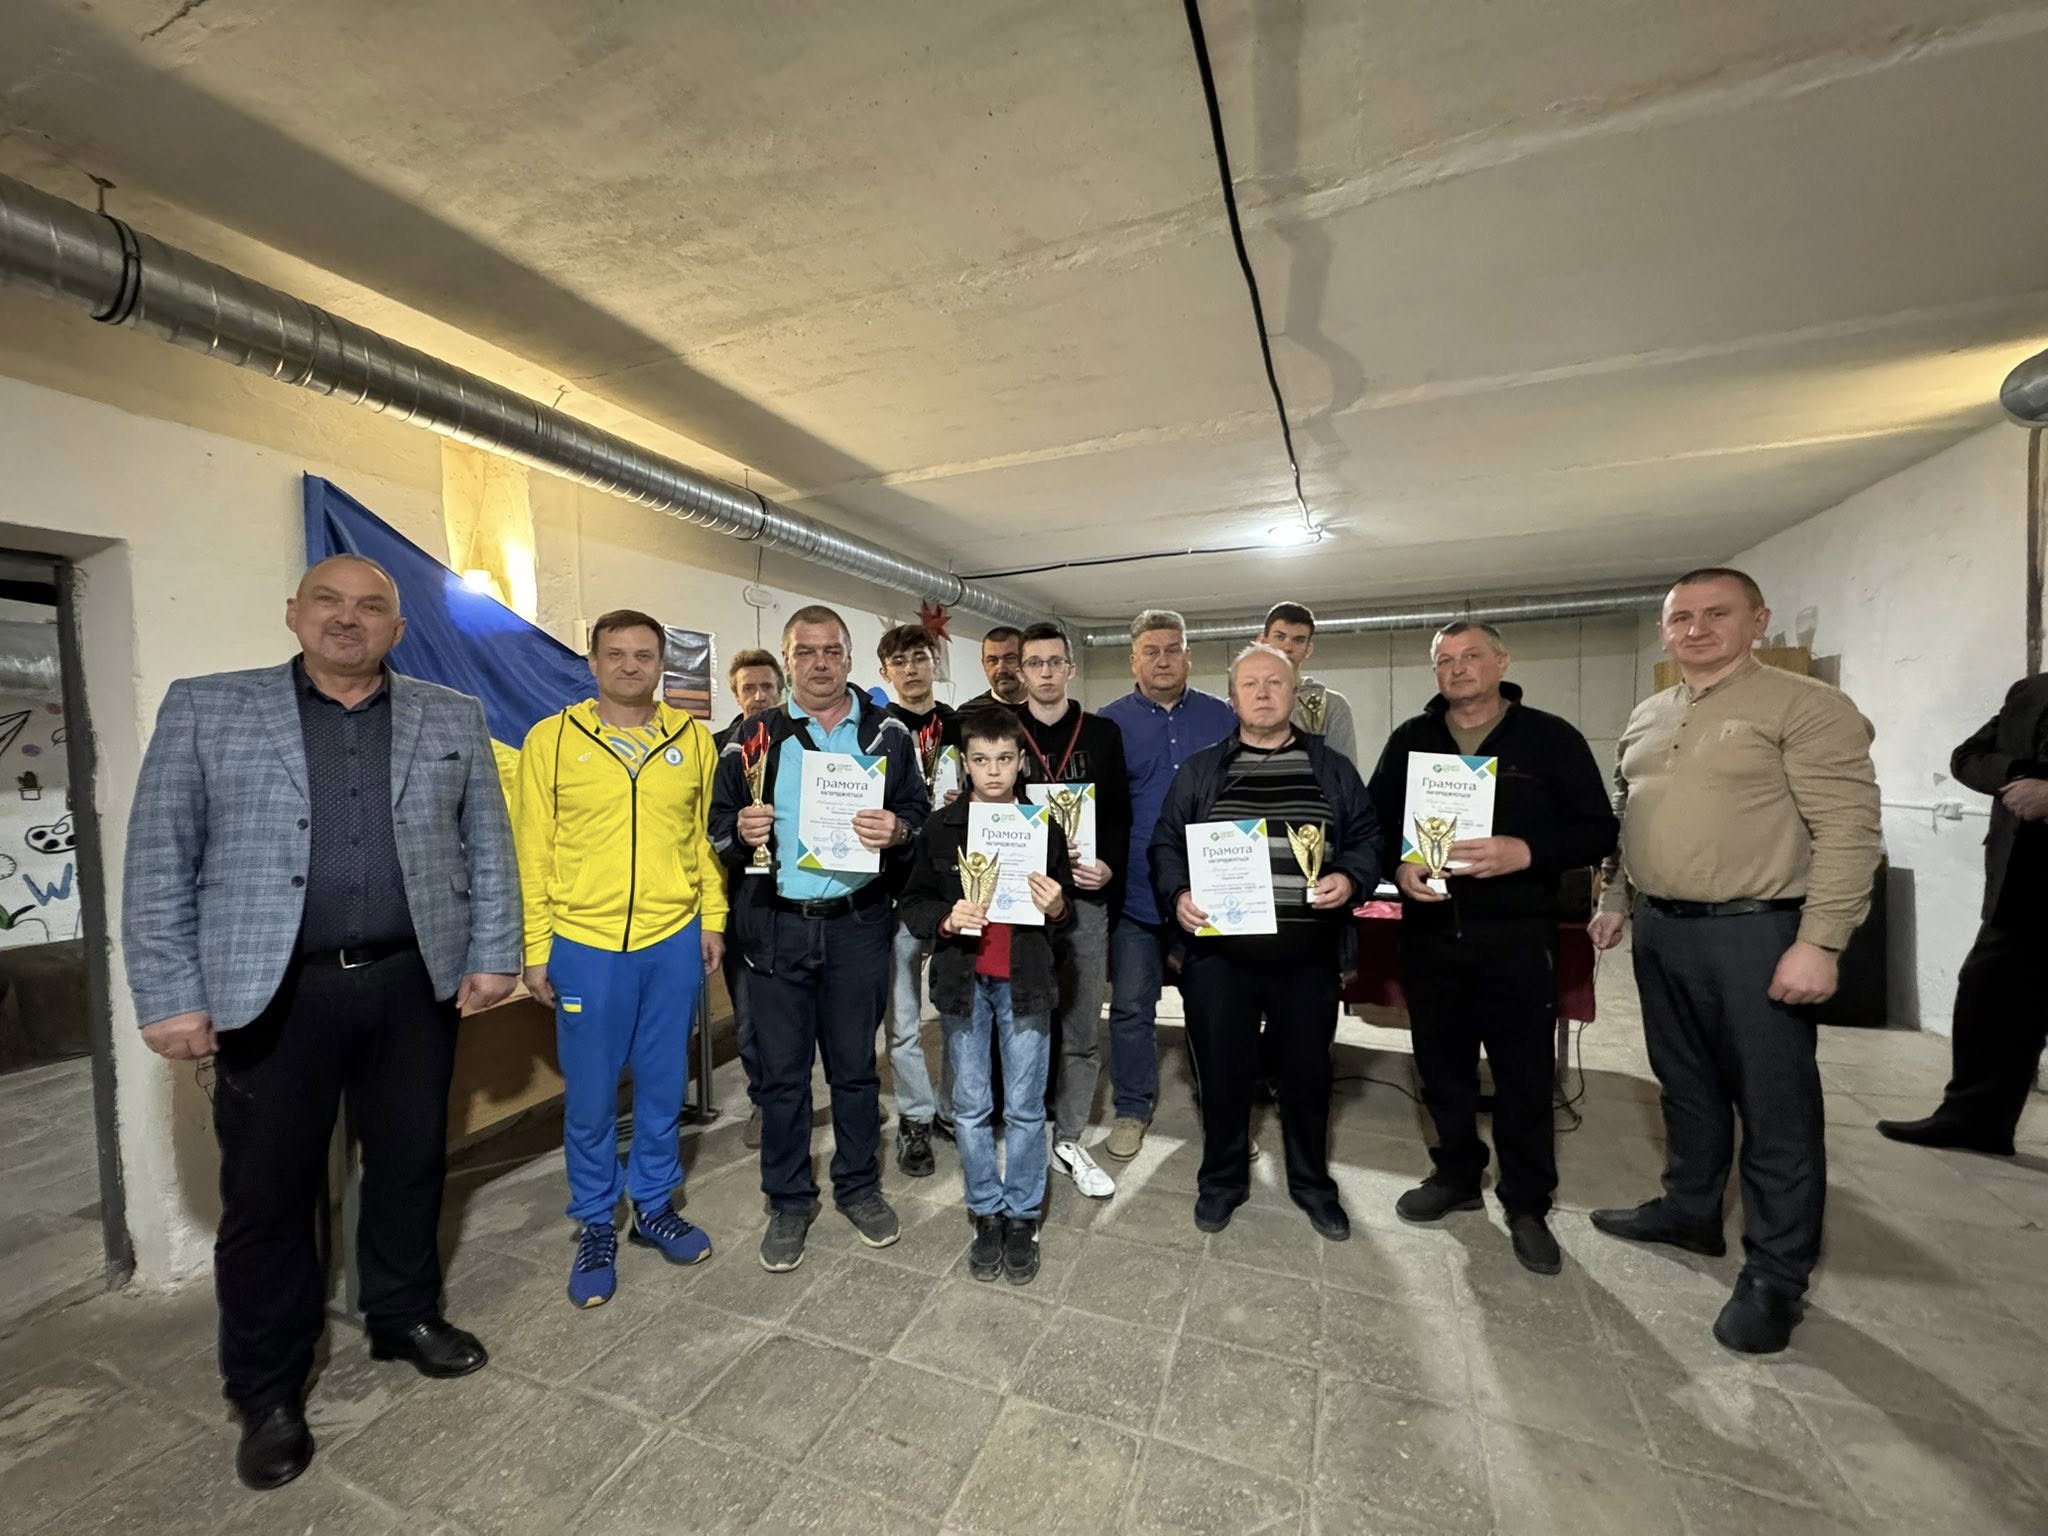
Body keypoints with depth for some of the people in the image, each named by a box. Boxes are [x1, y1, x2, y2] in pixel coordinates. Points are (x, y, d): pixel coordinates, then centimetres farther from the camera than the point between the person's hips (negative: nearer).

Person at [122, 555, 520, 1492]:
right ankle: (268, 1391, 30)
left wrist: (493, 957, 0)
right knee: (267, 1190, 10)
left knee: (411, 1165, 15)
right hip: (273, 992, -1)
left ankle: (405, 1317, 37)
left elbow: (489, 848, 5)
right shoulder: (204, 708, 3)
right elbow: (159, 861, 0)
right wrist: (169, 994, -6)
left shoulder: (453, 719, 5)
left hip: (414, 984, 2)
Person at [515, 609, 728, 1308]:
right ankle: (595, 1226, 33)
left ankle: (654, 1206, 36)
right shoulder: (551, 738, -2)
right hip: (585, 944, -1)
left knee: (663, 1085, 15)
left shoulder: (693, 739, 3)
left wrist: (713, 919, 3)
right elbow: (533, 849, -1)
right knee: (589, 1098, 12)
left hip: (674, 941, 2)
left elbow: (705, 834, 6)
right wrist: (535, 948, -3)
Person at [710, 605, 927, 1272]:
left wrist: (896, 829, -18)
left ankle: (859, 1186, 35)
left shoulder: (888, 733, 2)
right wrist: (741, 829, -16)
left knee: (855, 1065, 13)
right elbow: (718, 823, 6)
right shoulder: (755, 738, 4)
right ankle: (788, 1202, 31)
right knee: (782, 1070, 11)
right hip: (776, 925, 1)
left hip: (857, 924, 0)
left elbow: (919, 814, 3)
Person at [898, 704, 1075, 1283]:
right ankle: (987, 1212, 30)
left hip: (1025, 980, 0)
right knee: (971, 1108, 11)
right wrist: (946, 920, -17)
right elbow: (912, 905, 2)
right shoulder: (939, 827, -1)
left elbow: (1068, 905, 8)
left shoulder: (1044, 826, 0)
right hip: (962, 981, 1)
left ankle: (1022, 1215, 28)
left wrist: (1056, 907, -14)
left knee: (1025, 1108, 8)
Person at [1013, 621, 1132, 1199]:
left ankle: (1069, 1141, 26)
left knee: (1082, 1031, 9)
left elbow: (1120, 814, 6)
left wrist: (1109, 867, -9)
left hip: (1085, 899, 1)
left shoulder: (1103, 735, 8)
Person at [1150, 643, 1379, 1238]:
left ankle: (1312, 1182, 38)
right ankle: (1222, 1178, 33)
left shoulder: (1333, 768, 7)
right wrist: (1178, 894, -11)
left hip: (1308, 951, 1)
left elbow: (1368, 838, 9)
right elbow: (1166, 843, 6)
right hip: (1220, 947, 0)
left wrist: (1350, 879, -11)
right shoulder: (1199, 770, 5)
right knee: (1222, 1067, 10)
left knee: (1307, 1069, 15)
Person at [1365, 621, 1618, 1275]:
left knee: (1524, 1076, 8)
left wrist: (1525, 852, -22)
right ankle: (1456, 1176, 36)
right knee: (1442, 1067, 15)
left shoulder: (1551, 738, -1)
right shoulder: (1410, 740, 7)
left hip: (1517, 938, -3)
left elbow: (1598, 830, -4)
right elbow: (1374, 822, 8)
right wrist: (1398, 865, -12)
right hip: (1429, 934, 3)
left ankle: (1527, 1204, 28)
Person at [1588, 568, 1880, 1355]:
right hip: (1659, 932, 7)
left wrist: (1819, 942, -20)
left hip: (1755, 934, -6)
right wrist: (1616, 903, 16)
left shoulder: (1806, 706, -9)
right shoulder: (1646, 718, 11)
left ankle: (1775, 1277, 19)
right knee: (1686, 1086, 19)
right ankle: (1689, 1210, 36)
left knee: (1775, 1108, 5)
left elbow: (1849, 830, -15)